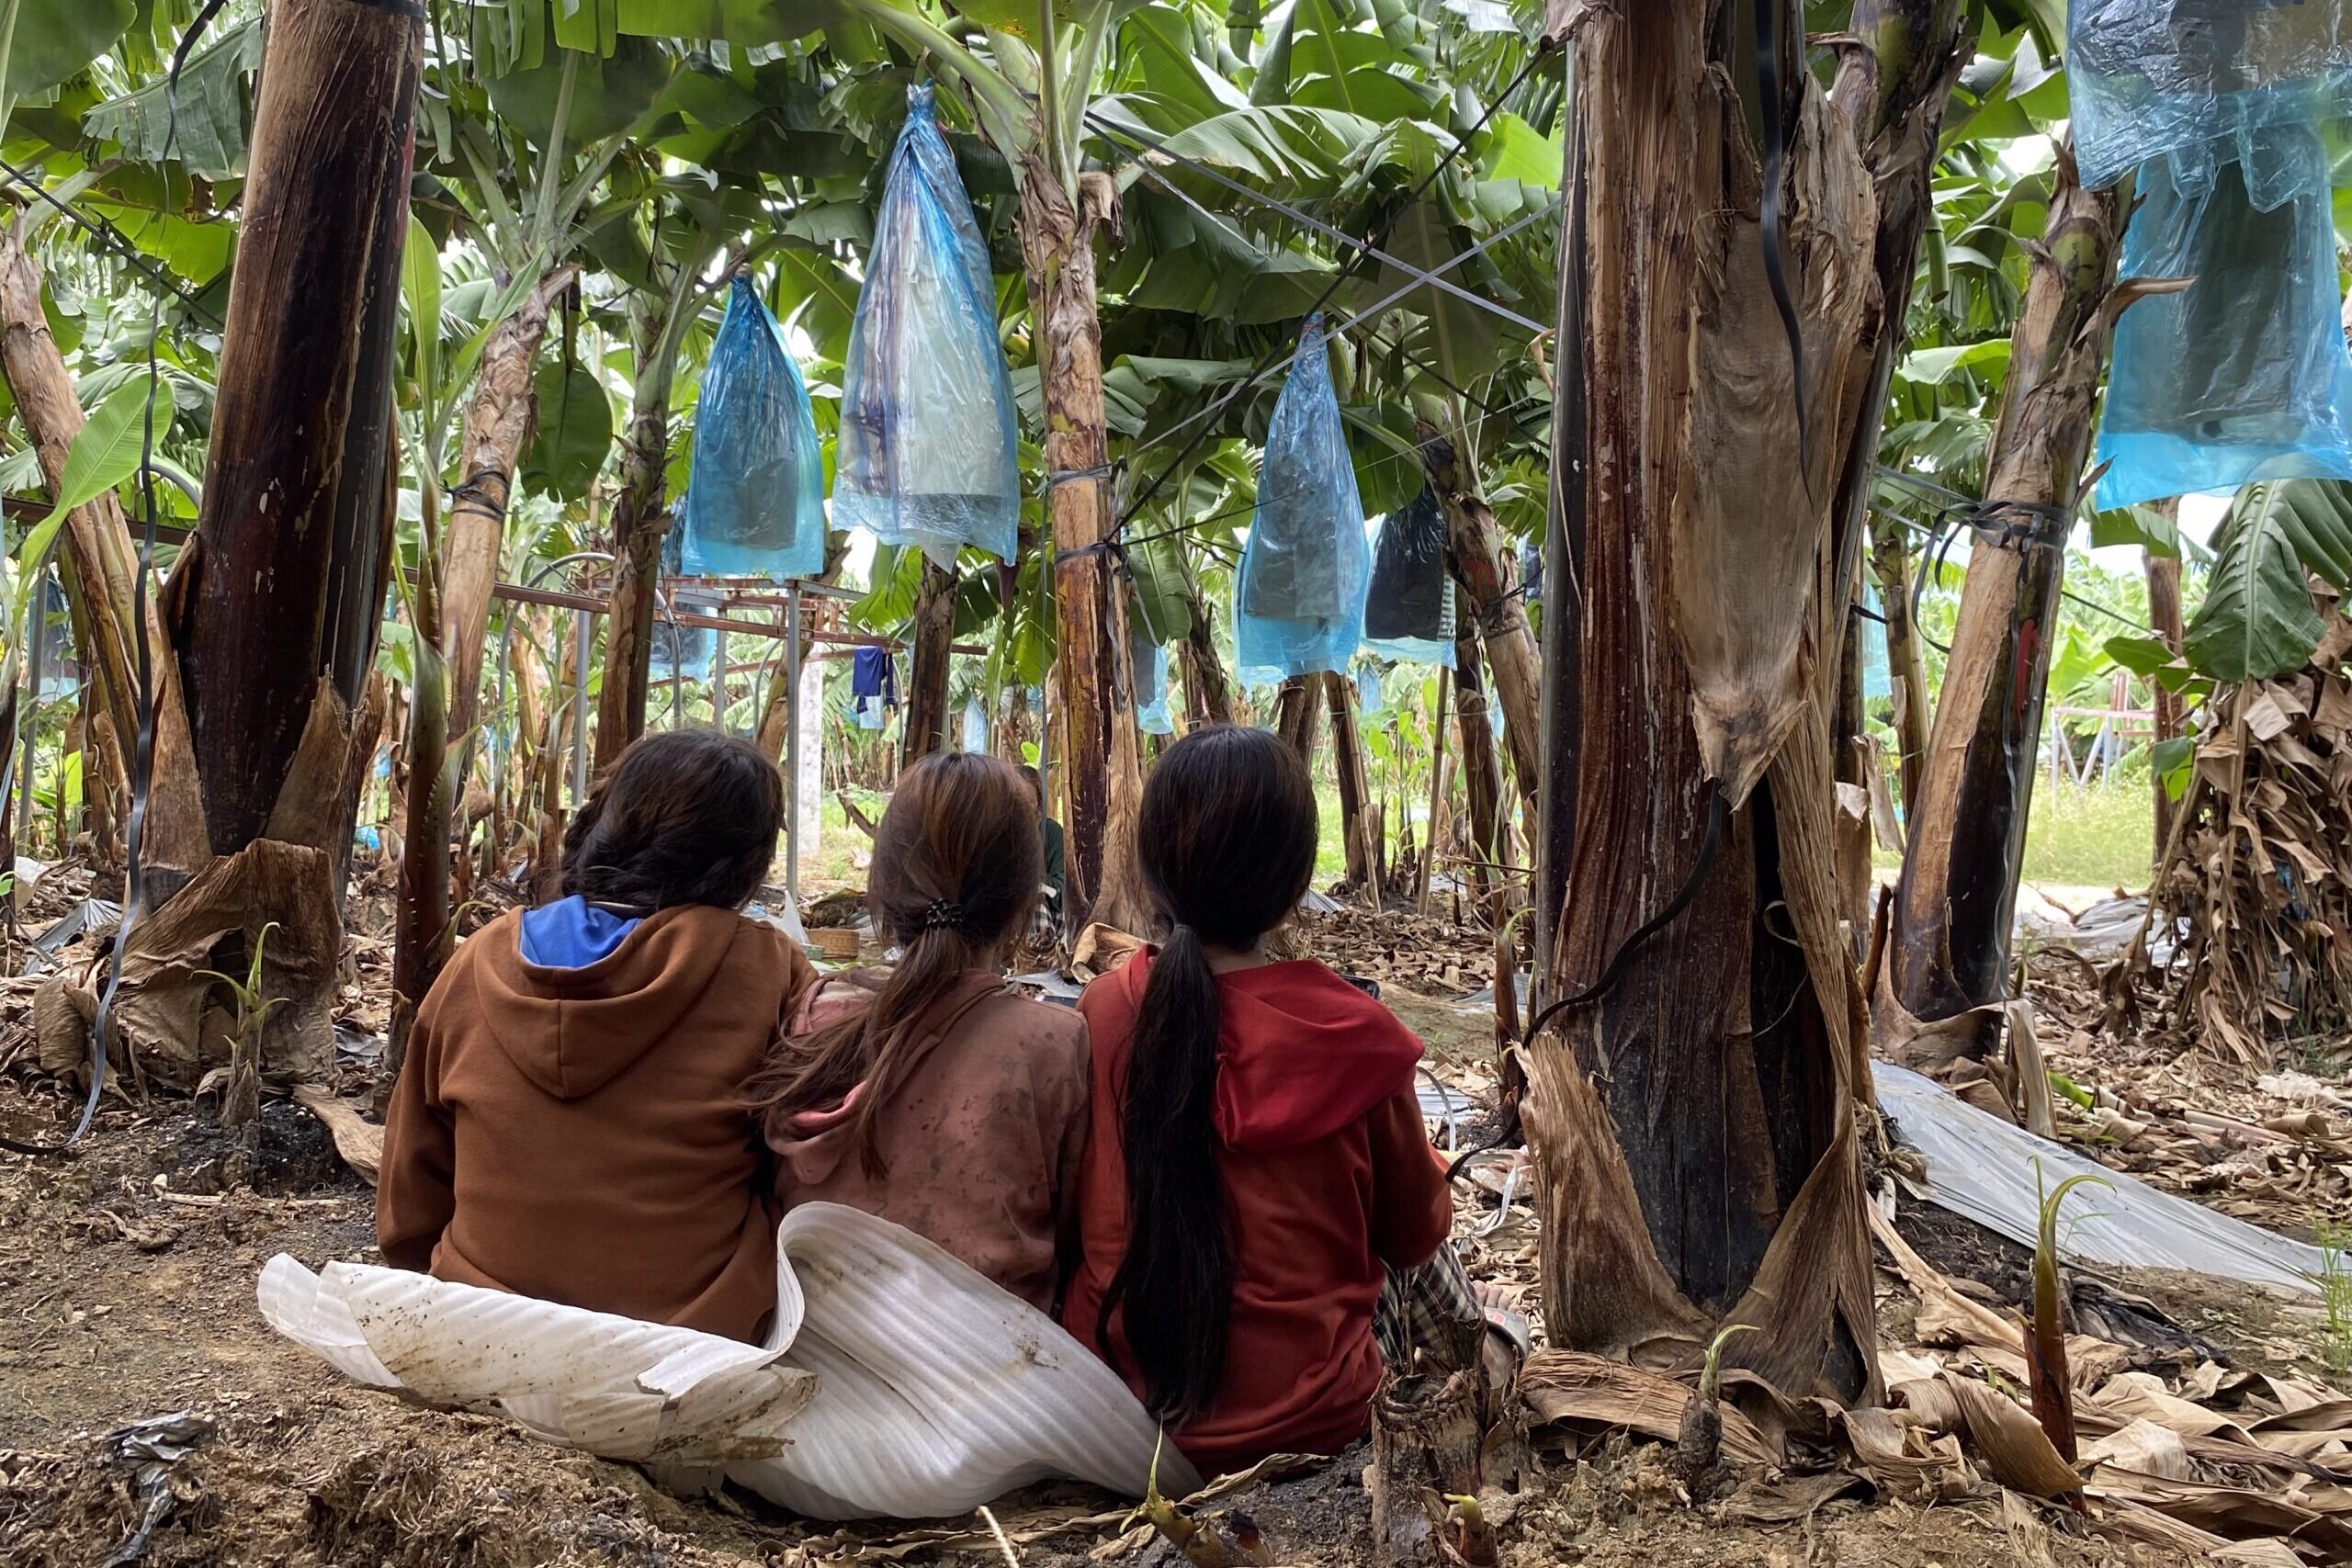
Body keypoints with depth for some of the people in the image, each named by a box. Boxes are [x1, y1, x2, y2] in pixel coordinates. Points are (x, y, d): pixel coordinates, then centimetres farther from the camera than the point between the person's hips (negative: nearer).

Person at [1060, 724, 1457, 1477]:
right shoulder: (1352, 1036, -18)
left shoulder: (1101, 1014, -11)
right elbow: (1415, 1238, -1)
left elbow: (1080, 1213, 5)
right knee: (1437, 1271, 26)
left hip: (1107, 1411, 3)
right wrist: (1427, 1163, 19)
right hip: (1298, 1422, -3)